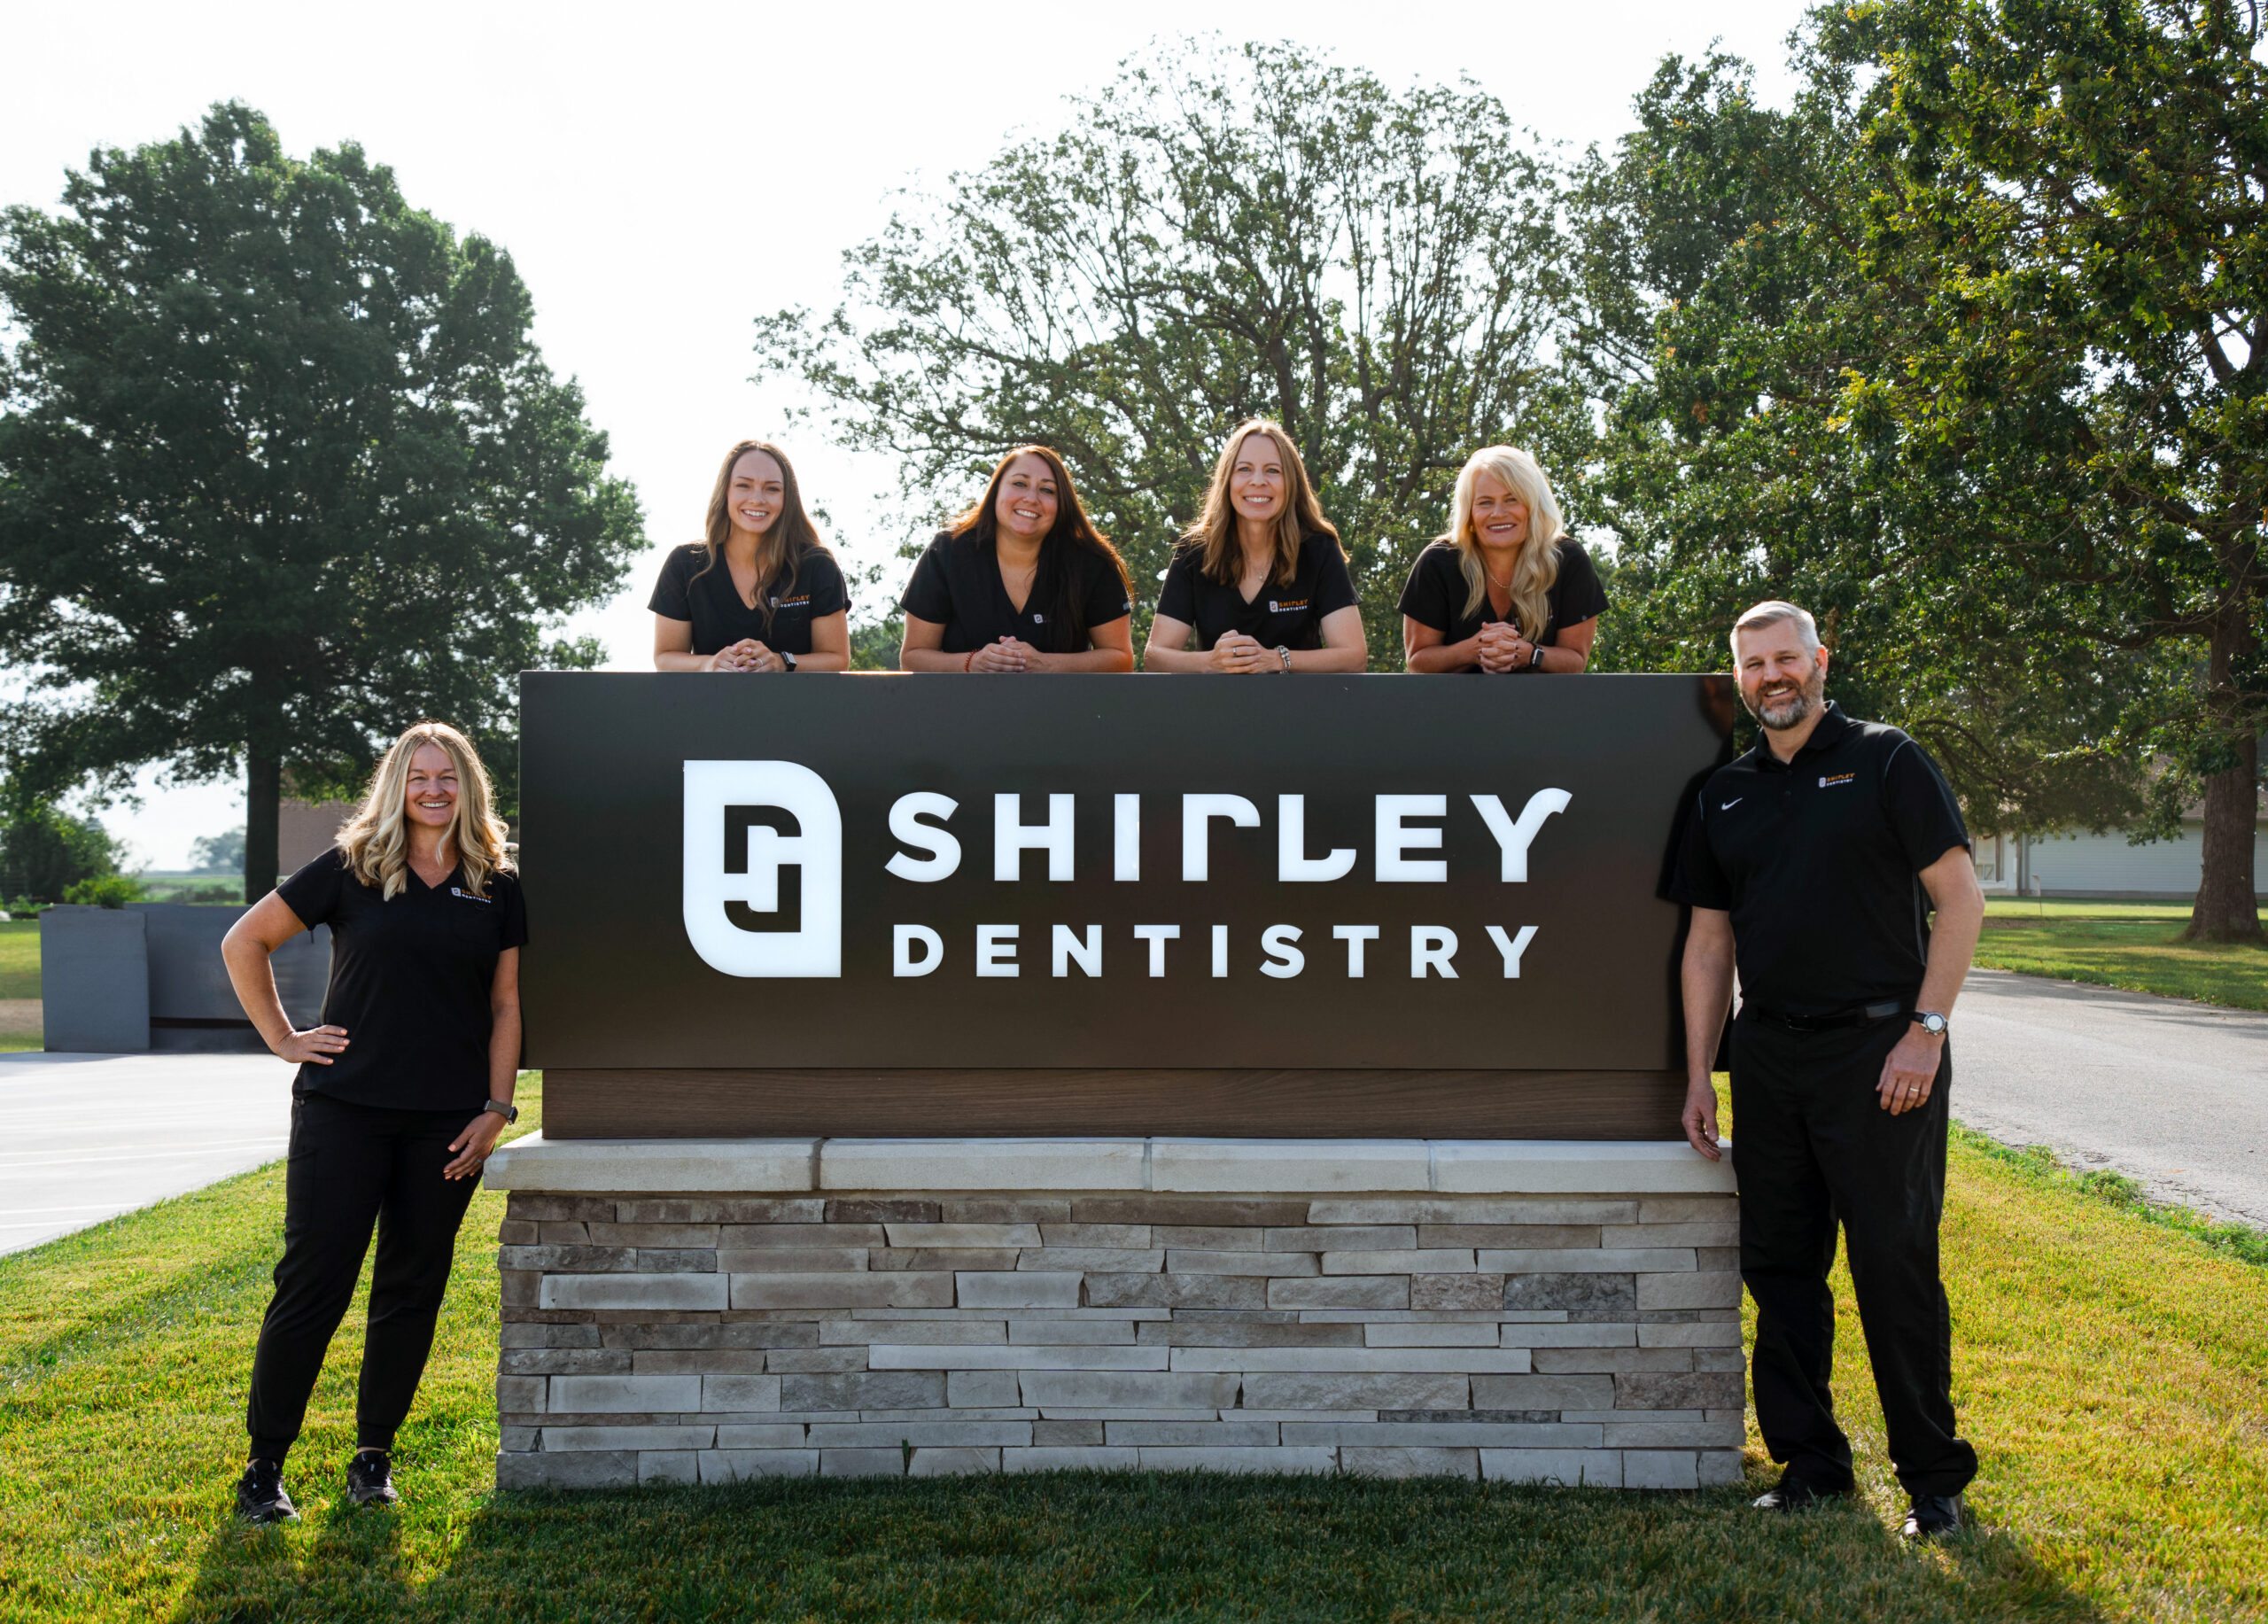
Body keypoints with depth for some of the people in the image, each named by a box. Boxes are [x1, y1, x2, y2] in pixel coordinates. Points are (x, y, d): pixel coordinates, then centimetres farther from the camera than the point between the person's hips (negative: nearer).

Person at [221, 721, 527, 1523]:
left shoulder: (497, 886, 6)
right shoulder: (350, 869, 1)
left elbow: (507, 1006, 7)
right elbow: (245, 941, 6)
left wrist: (496, 1108, 0)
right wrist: (282, 1038, 1)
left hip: (446, 1123, 2)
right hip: (343, 1109, -2)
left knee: (411, 1290, 8)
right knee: (311, 1283, -3)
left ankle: (373, 1456, 22)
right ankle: (264, 1464, 10)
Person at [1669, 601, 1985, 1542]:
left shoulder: (1883, 762, -1)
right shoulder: (1725, 794, 12)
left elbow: (1961, 900, -4)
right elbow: (1709, 942, 14)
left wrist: (1926, 1031, -12)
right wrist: (1697, 1075, 10)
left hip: (1878, 1049, -5)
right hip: (1768, 1056, 5)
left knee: (1895, 1267, -2)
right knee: (1779, 1263, 8)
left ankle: (1934, 1480, 12)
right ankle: (1809, 1462, 21)